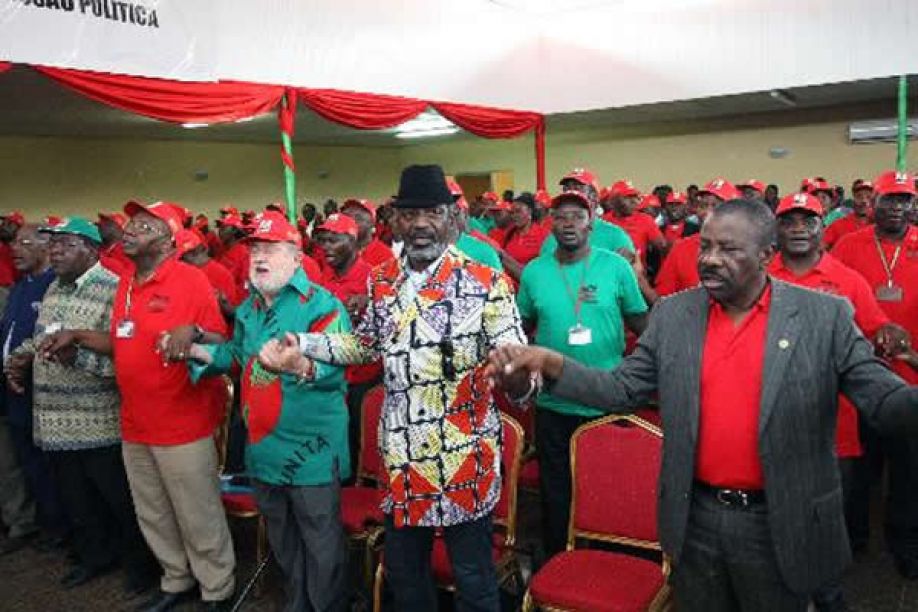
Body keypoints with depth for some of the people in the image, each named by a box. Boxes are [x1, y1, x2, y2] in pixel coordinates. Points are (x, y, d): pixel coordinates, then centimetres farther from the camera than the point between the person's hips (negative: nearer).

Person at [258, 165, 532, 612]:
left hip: (464, 458, -4)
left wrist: (515, 375, -38)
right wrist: (302, 346, 6)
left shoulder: (486, 284, -12)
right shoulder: (382, 282, 3)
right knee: (402, 572, 21)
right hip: (401, 457, 5)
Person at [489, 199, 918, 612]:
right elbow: (623, 390, 0)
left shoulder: (825, 316, -8)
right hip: (694, 518, 2)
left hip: (781, 525, -2)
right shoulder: (672, 315, -2)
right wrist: (551, 364, -15)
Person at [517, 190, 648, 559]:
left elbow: (641, 323, 5)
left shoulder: (616, 266, -2)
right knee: (556, 493, 12)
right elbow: (520, 328, 12)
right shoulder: (534, 272, 2)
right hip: (553, 404, 1)